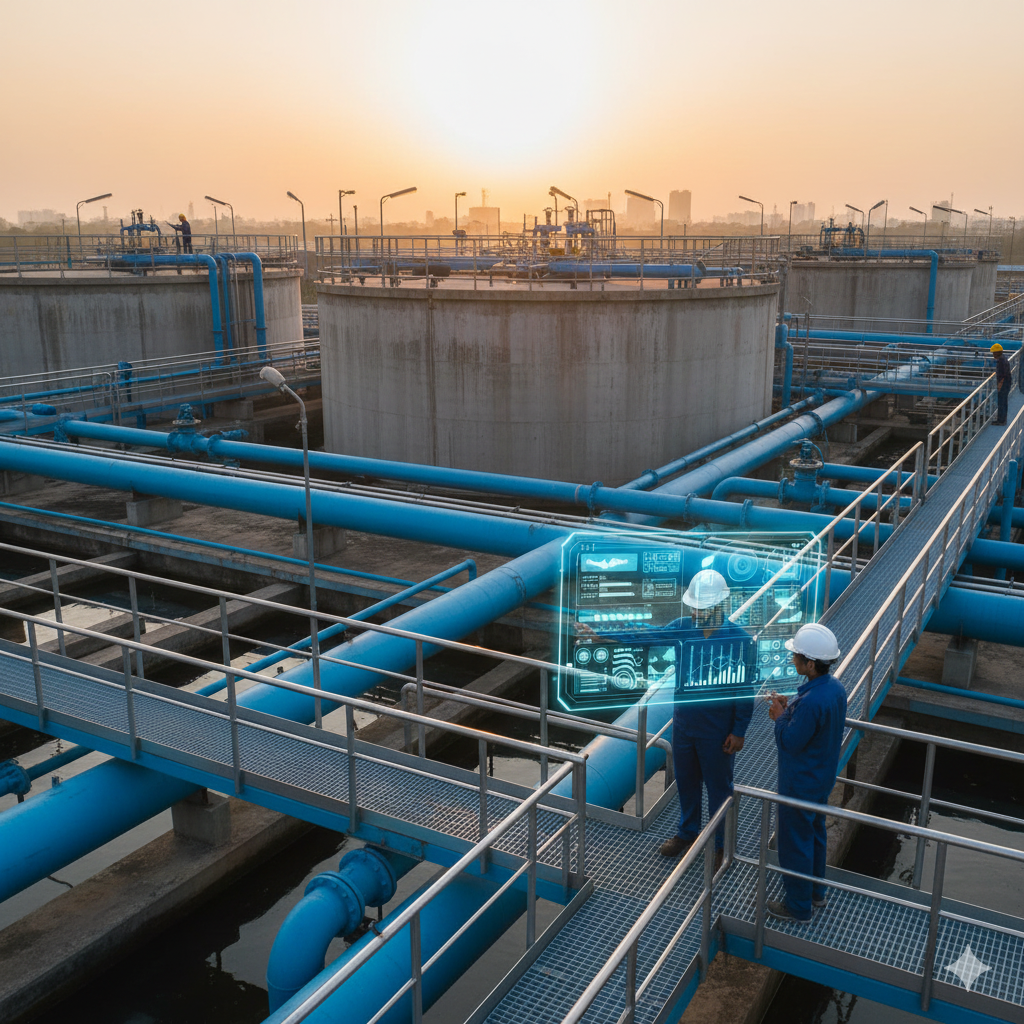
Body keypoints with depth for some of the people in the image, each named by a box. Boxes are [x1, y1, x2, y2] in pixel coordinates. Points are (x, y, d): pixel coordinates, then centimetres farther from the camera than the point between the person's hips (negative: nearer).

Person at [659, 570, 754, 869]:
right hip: (683, 723, 4)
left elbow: (745, 689, -13)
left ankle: (719, 844, 33)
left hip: (718, 730, -4)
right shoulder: (681, 628, -9)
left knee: (718, 787, 13)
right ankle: (687, 832, 44)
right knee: (686, 782, 21)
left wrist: (739, 732, -12)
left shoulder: (739, 639, -19)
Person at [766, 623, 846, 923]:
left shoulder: (811, 701, -35)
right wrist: (789, 708, 0)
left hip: (800, 785, -9)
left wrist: (780, 717, -10)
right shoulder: (835, 687, -5)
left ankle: (799, 906, 26)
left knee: (795, 844, 9)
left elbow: (790, 742, -26)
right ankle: (816, 891, 44)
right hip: (822, 779, 9)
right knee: (815, 835, 26)